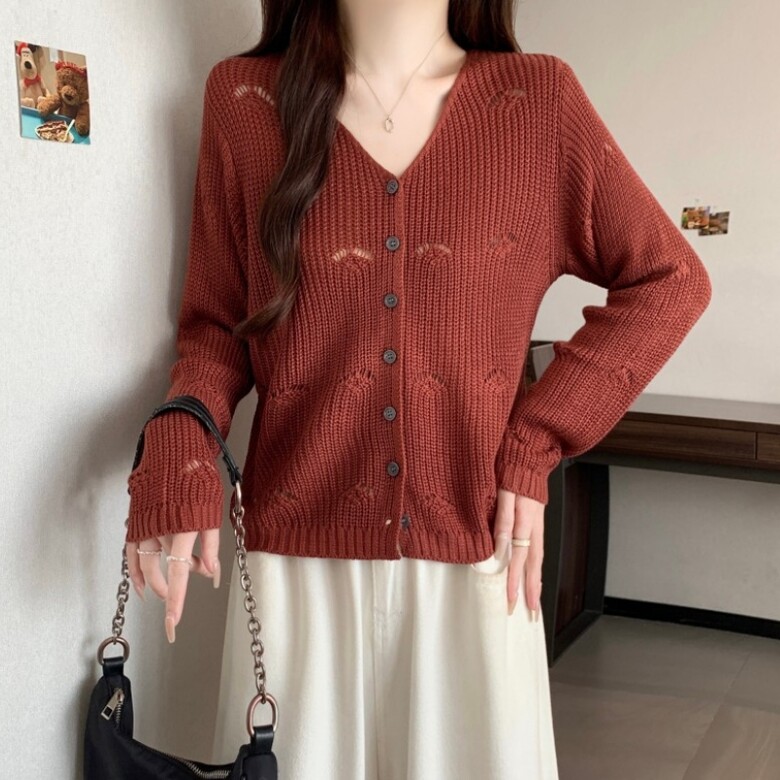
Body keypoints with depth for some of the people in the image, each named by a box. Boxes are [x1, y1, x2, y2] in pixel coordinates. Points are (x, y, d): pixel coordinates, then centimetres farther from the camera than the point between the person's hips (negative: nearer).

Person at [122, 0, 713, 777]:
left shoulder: (540, 101, -1)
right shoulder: (245, 102, 0)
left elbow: (669, 281, 5)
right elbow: (216, 321, 5)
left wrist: (536, 443, -3)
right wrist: (178, 452, -15)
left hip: (474, 557, 0)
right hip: (297, 559, 0)